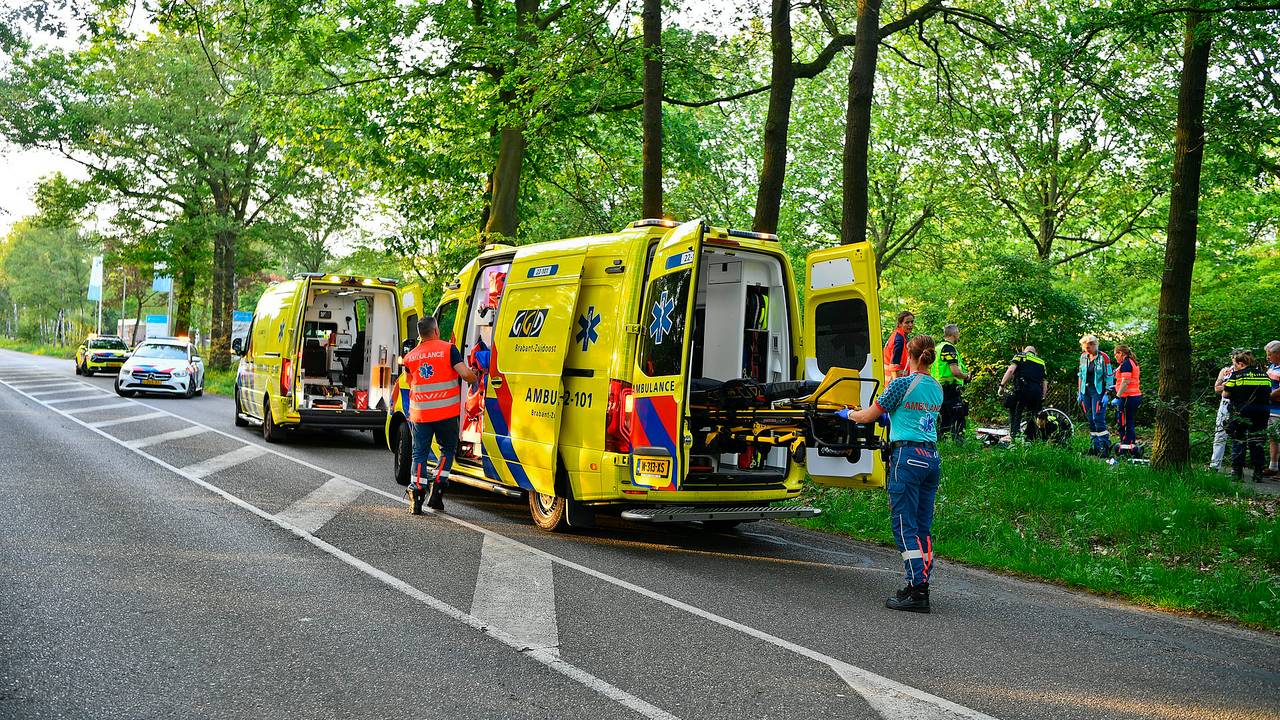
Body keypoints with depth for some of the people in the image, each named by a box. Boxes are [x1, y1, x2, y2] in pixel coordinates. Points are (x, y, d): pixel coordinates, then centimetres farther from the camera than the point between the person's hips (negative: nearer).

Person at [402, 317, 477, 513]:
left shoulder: (410, 357, 7)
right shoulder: (448, 349, -6)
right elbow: (465, 374, -14)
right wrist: (474, 378, 7)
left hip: (419, 413, 3)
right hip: (446, 412, -2)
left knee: (420, 453, 9)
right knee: (447, 449, 14)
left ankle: (416, 494, 0)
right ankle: (436, 491, 5)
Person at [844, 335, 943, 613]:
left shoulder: (902, 384, -7)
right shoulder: (937, 389, 12)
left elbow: (867, 416, 1)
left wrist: (848, 413, 21)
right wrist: (892, 417, 42)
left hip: (908, 457, -7)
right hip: (932, 458, 7)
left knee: (905, 526, -5)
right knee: (922, 527, 10)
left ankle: (918, 592, -9)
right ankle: (919, 586, 13)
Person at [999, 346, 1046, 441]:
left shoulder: (1021, 356, 14)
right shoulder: (1041, 362, 27)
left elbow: (1010, 370, -4)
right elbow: (1045, 383, 20)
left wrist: (1002, 385, -2)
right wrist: (1042, 399, 23)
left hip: (1022, 389, -4)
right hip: (1037, 392, 4)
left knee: (1015, 413, 2)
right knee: (1032, 416, 14)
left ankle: (1013, 435, -13)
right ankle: (1031, 439, 10)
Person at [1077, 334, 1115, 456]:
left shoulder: (1103, 357, -9)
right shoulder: (1083, 357, 8)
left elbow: (1109, 377, -7)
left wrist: (1107, 394, -12)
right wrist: (1079, 392, 16)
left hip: (1098, 391, -6)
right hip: (1086, 390, 6)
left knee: (1098, 418, -13)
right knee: (1090, 420, 7)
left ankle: (1106, 445, -6)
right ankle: (1095, 446, 14)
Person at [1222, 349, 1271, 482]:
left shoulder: (1236, 375, -6)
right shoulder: (1265, 375, 7)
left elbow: (1226, 395, -3)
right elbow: (1269, 395, 11)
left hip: (1241, 413, -4)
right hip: (1262, 414, 4)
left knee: (1238, 442, 7)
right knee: (1257, 443, 12)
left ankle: (1237, 472, 4)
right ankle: (1258, 472, 11)